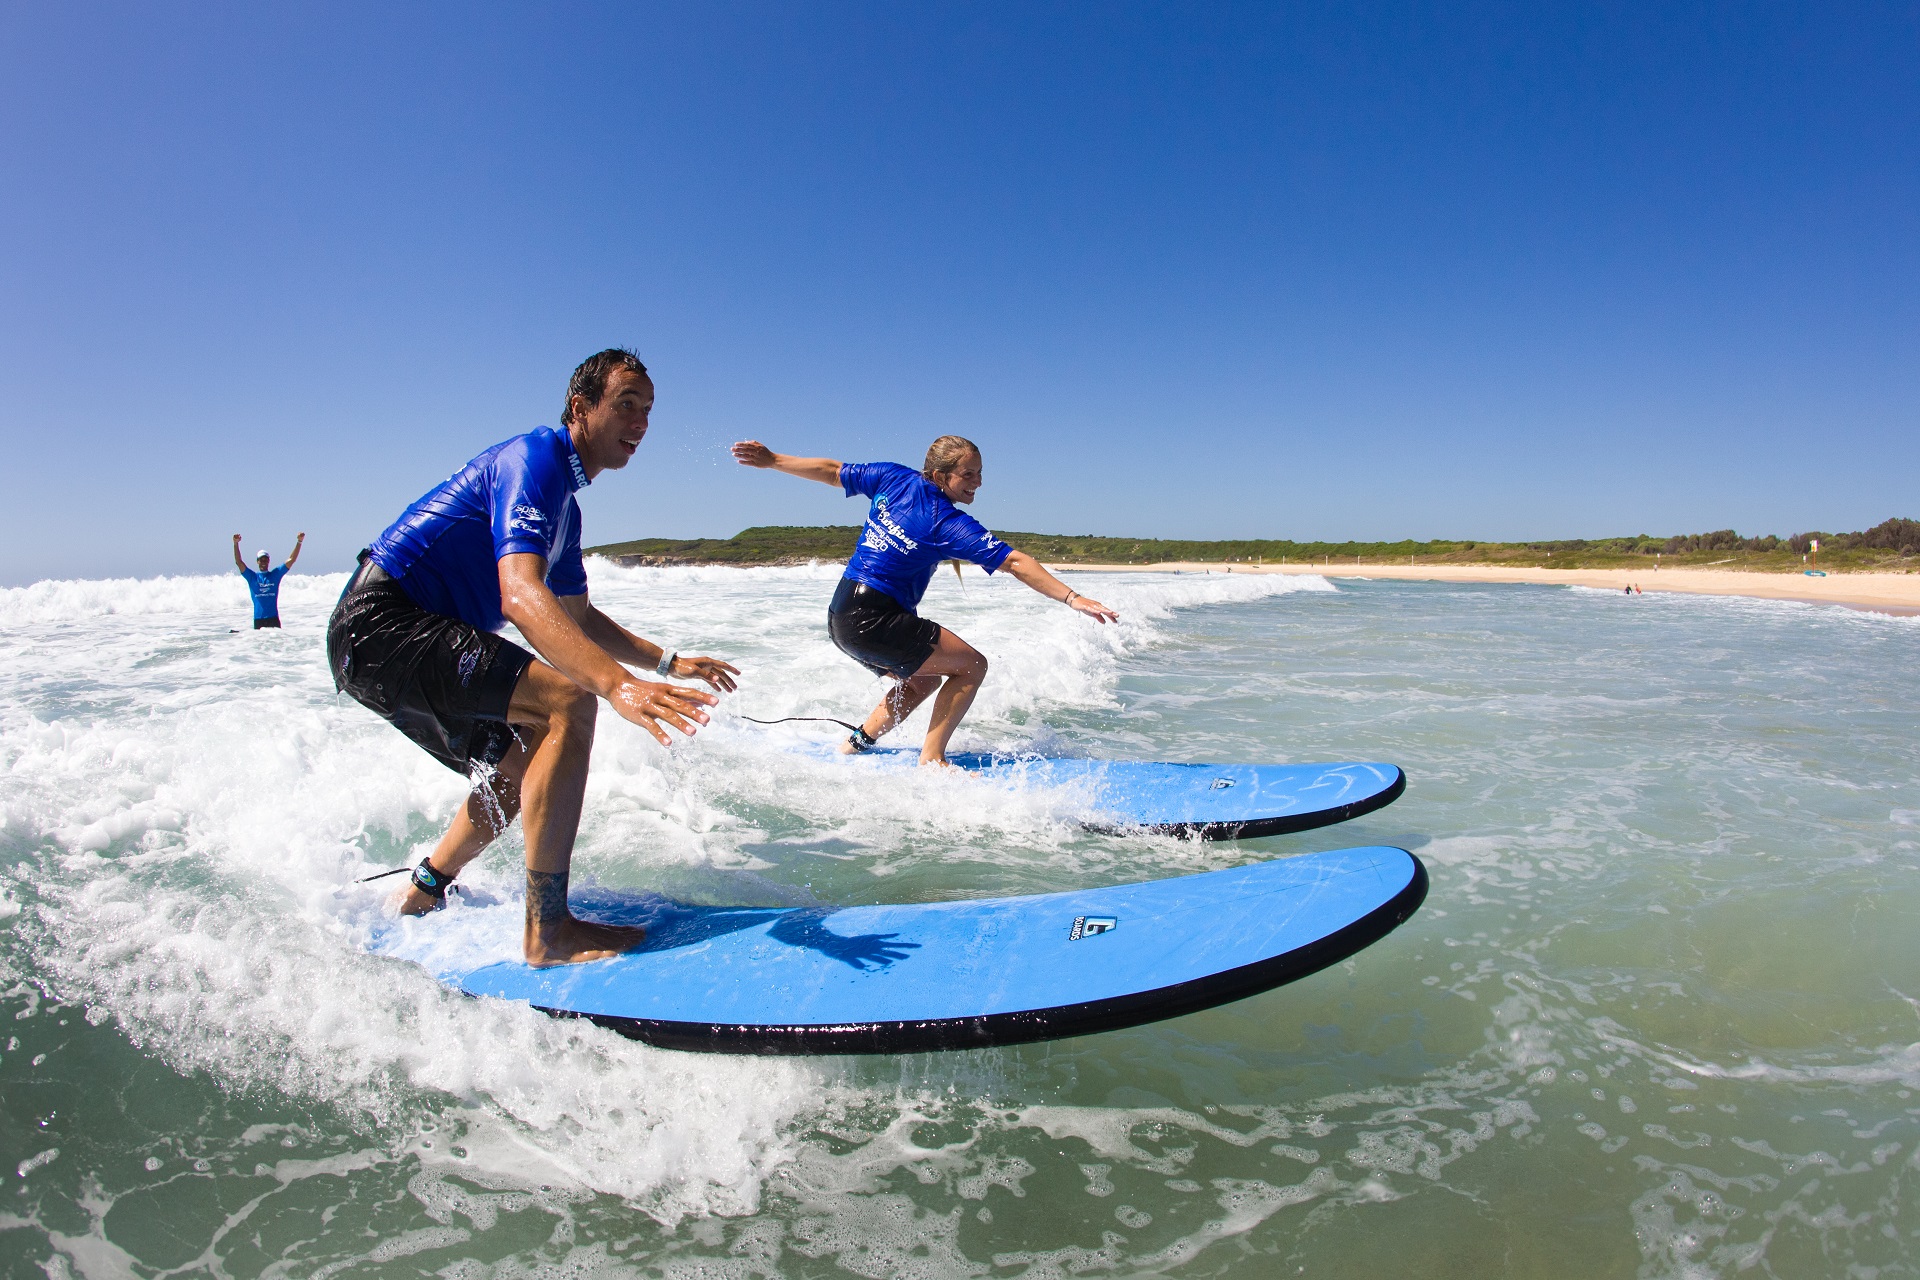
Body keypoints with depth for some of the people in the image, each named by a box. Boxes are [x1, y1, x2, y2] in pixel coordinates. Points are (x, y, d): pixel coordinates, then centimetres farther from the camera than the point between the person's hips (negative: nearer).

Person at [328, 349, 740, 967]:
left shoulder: (564, 501, 16)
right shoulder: (535, 457, -16)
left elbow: (579, 619, 25)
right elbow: (520, 596, -33)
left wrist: (669, 662, 17)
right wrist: (617, 683, -47)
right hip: (381, 622, -11)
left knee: (528, 764, 19)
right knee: (568, 701, -24)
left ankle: (417, 902, 32)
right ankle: (548, 932, -21)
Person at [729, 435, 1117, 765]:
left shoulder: (894, 478, 5)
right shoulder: (949, 524, -14)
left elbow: (831, 471, 12)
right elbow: (1014, 562, -19)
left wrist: (770, 459, 23)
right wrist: (1071, 598, -22)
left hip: (841, 616, 9)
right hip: (873, 620, -9)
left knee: (923, 681, 26)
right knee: (972, 666, -2)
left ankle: (855, 745, 25)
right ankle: (931, 758, -5)